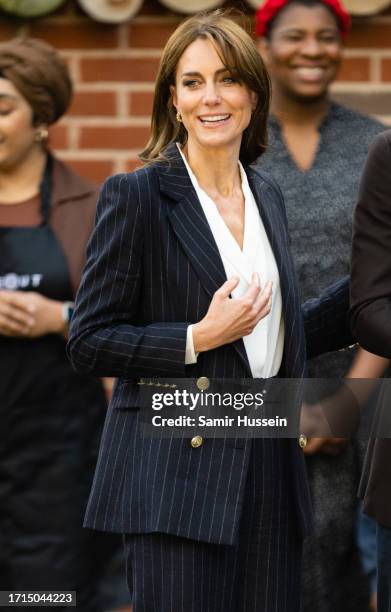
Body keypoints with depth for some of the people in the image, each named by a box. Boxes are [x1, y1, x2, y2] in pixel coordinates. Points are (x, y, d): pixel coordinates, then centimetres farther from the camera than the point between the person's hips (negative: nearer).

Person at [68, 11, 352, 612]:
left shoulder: (266, 194, 14)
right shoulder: (136, 195, -6)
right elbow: (88, 343, -7)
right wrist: (198, 339, -17)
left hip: (268, 471, 6)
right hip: (180, 474, -6)